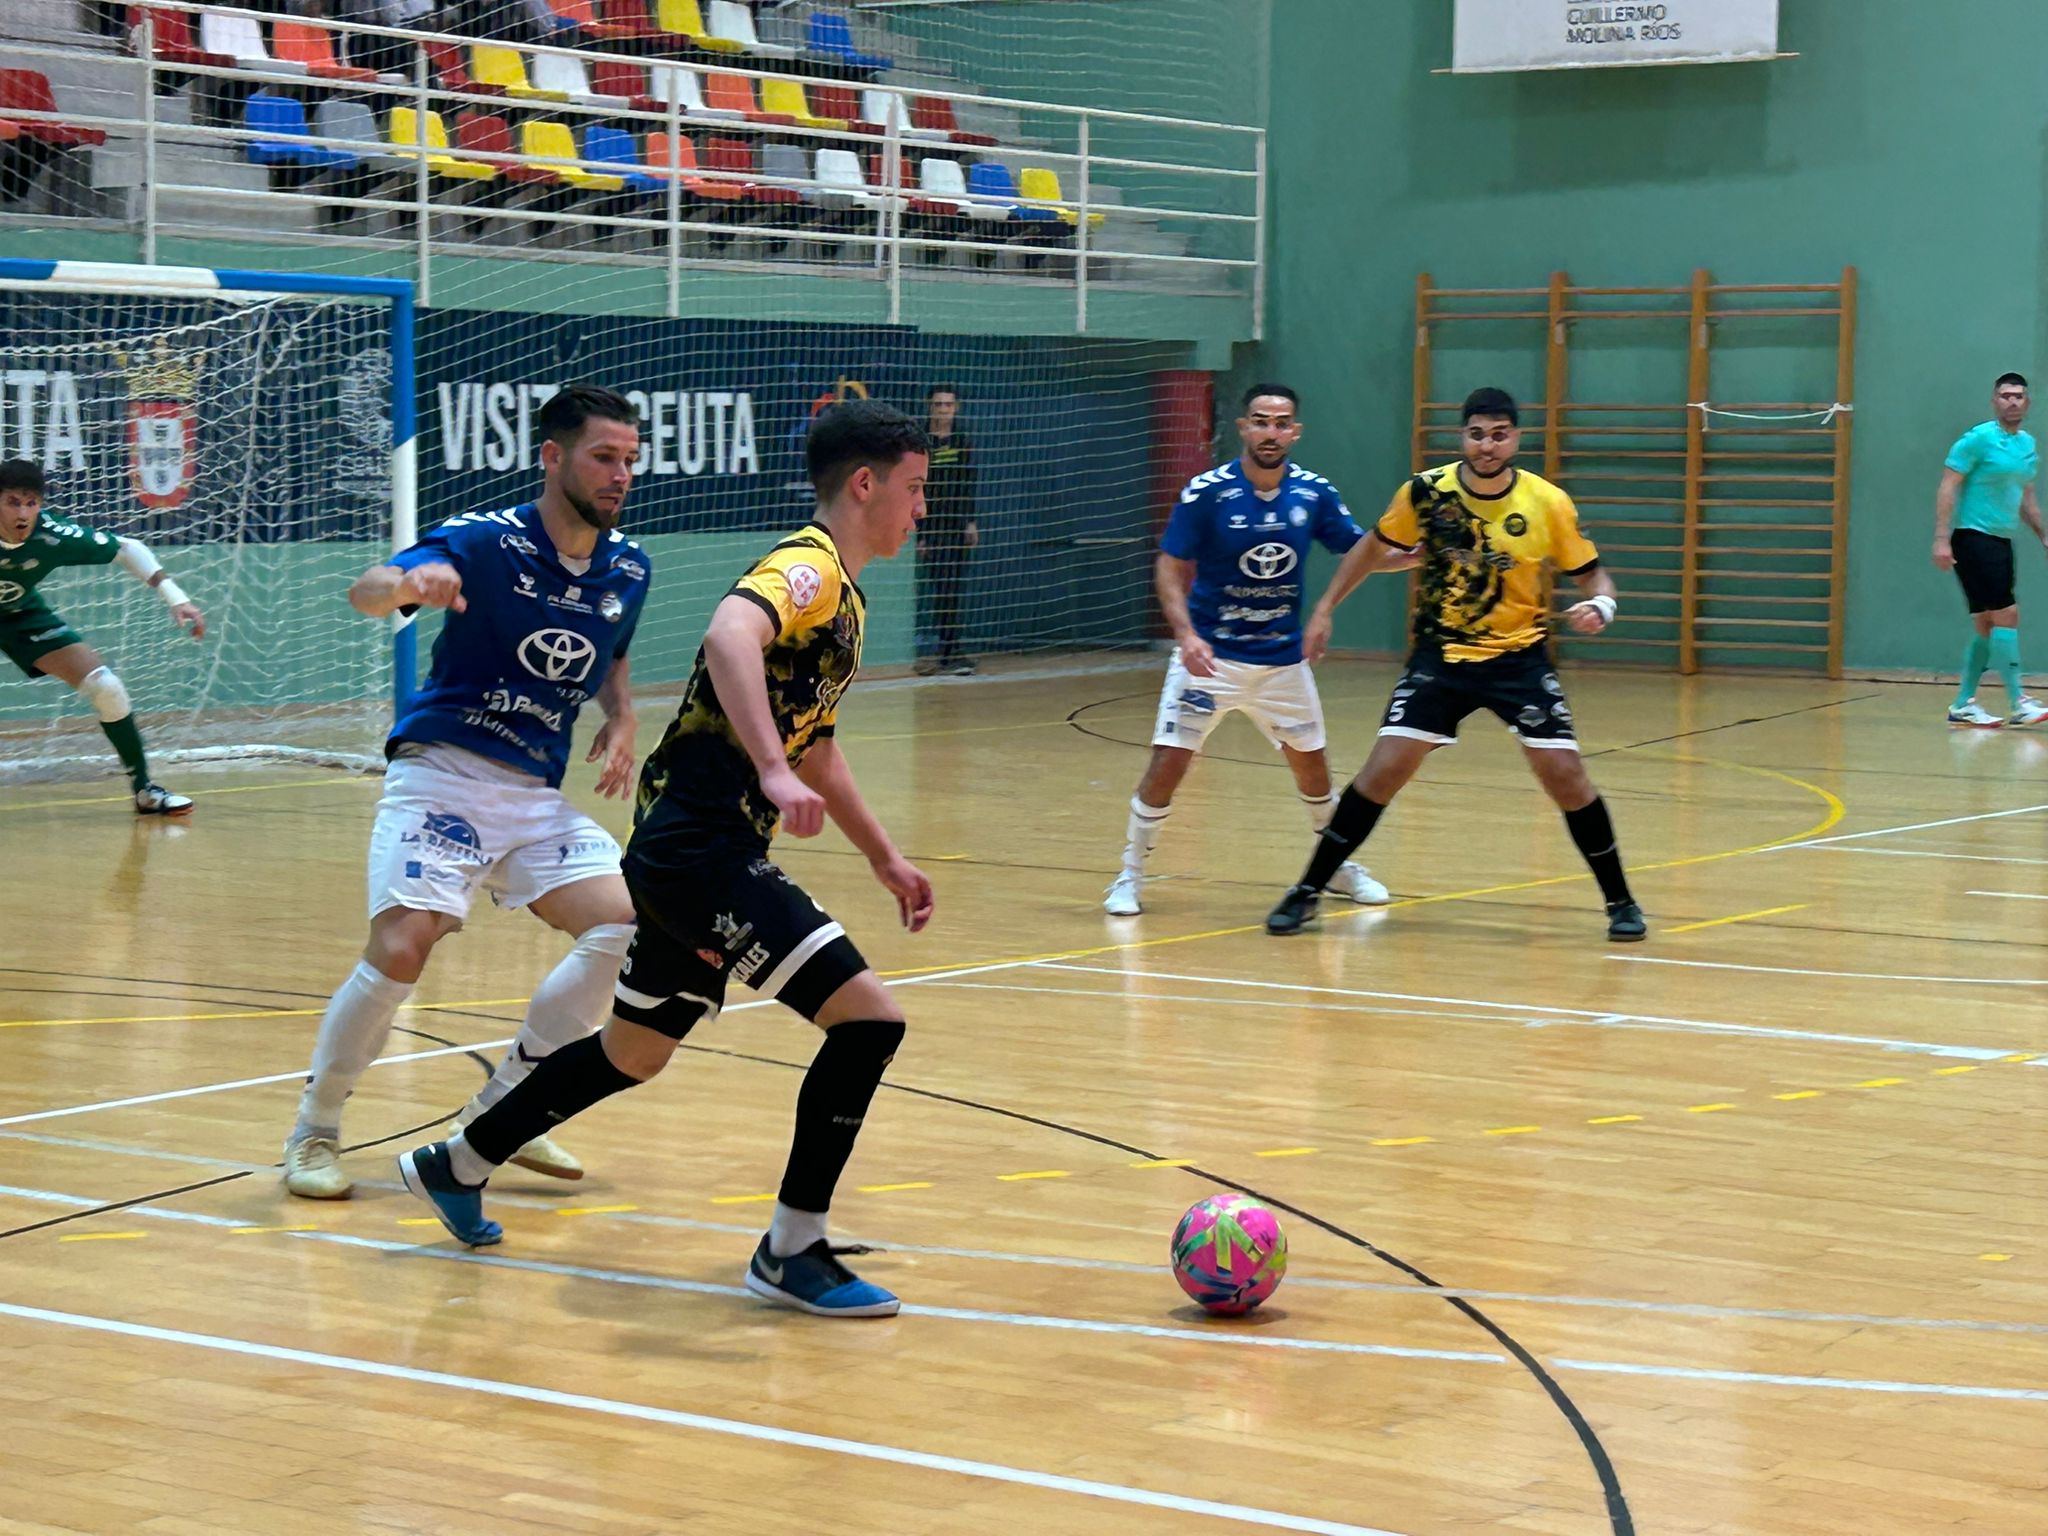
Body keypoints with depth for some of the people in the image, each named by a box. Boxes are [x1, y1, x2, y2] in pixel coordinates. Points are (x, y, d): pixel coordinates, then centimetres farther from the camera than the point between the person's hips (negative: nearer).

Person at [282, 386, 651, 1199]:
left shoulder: (629, 567, 5)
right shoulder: (484, 540, -12)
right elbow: (365, 591, -27)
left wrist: (621, 721, 5)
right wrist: (408, 584, -51)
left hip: (536, 794, 6)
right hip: (441, 773, -5)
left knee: (625, 924, -11)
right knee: (401, 948, -21)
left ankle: (501, 1107, 5)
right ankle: (314, 1132, 0)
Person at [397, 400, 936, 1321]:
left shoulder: (841, 599, 19)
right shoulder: (809, 568, -12)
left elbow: (812, 749, 32)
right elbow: (729, 635, -35)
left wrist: (885, 859, 34)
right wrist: (773, 772, -43)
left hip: (692, 854, 10)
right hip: (703, 842, -10)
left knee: (635, 1053, 22)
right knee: (868, 1016, -15)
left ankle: (455, 1167, 39)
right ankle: (792, 1252, -5)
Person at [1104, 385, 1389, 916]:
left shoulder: (1313, 493, -5)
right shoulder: (1206, 492, -14)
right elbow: (1170, 569, -10)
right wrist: (1186, 633, -25)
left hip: (1283, 659, 3)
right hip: (1210, 655, -3)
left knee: (1312, 767, 13)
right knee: (1168, 763, -11)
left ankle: (1338, 866, 35)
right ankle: (1130, 877, 4)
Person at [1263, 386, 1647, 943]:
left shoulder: (1549, 504, -12)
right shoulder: (1425, 492, -10)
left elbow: (1591, 573, -1)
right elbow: (1375, 547, 8)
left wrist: (1600, 606, -24)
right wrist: (1325, 608, 8)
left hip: (1518, 658, 0)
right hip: (1439, 655, 0)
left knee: (1566, 775, -7)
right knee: (1384, 770, -8)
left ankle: (1620, 901, 11)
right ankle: (1306, 892, 3)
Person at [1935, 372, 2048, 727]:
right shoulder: (1978, 438, -9)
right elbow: (1948, 486, -11)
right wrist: (1941, 538, -18)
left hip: (2001, 541, 8)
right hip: (1973, 536, -8)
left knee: (1985, 626, 8)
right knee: (2006, 614, -14)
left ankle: (1963, 704, 14)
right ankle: (2017, 703, -13)